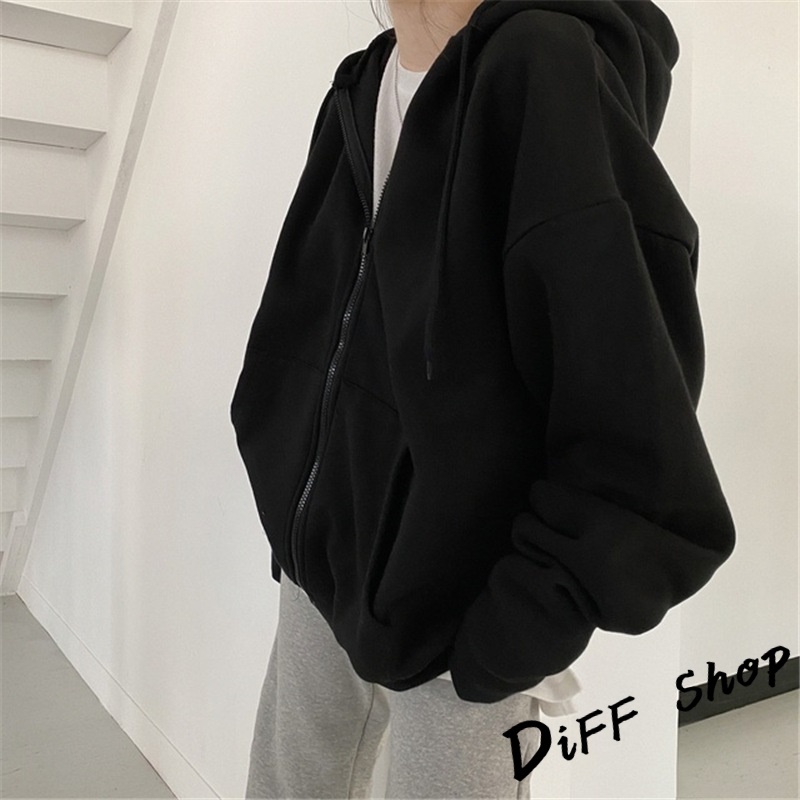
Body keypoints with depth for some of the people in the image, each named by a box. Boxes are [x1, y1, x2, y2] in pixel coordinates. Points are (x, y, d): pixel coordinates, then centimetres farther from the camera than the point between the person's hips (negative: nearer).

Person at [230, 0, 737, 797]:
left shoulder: (549, 71, -15)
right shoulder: (359, 91, 7)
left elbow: (632, 410, -20)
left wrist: (511, 637, -18)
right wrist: (299, 517, 9)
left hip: (462, 602, -7)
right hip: (327, 560, 7)